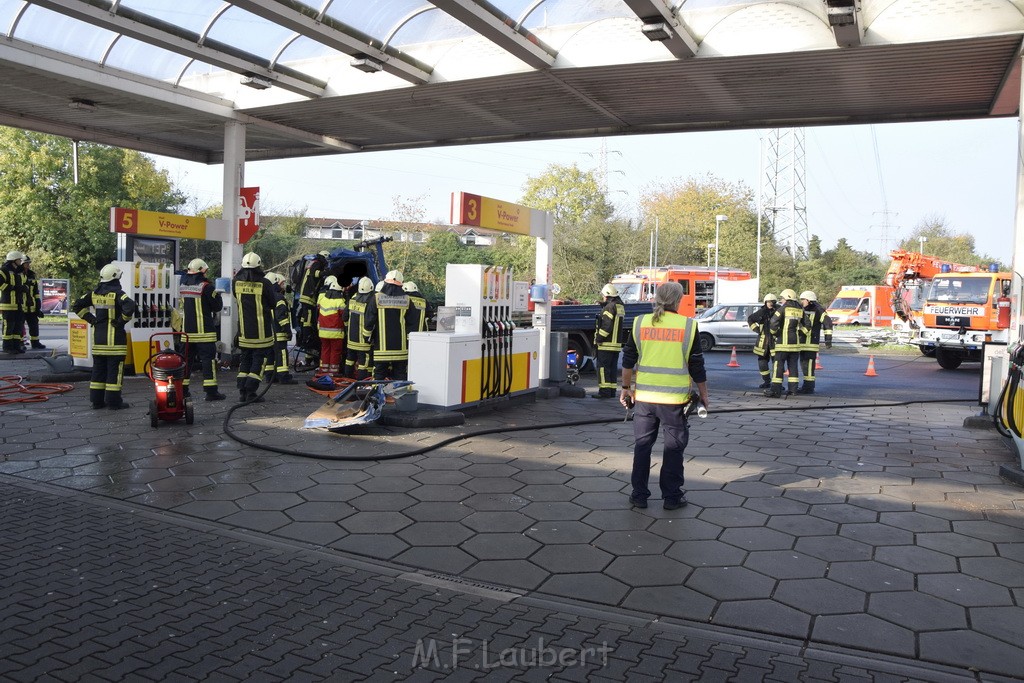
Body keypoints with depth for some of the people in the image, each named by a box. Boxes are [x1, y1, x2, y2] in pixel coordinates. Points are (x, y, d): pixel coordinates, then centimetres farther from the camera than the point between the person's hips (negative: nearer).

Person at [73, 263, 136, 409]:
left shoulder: (95, 293, 8)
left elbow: (78, 305, 15)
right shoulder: (117, 293, -13)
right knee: (114, 370, -1)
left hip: (98, 337, 7)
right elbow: (129, 306, -29)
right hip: (115, 338, -7)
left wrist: (91, 319, 13)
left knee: (98, 369, 13)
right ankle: (114, 401, 0)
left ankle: (97, 400, 18)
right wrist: (122, 320, -15)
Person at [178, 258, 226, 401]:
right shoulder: (206, 286, -13)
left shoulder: (182, 285, 7)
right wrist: (217, 295, 10)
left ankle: (182, 389, 18)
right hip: (204, 330, -6)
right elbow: (218, 306, -8)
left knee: (187, 358, 13)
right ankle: (211, 391, -6)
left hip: (187, 329, 6)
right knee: (208, 358, -3)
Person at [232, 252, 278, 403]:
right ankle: (251, 392, -3)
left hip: (244, 329, 4)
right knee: (259, 358, 3)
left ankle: (242, 392, 14)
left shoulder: (236, 282, -2)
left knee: (245, 358, 15)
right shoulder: (264, 283, -15)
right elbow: (273, 304, -4)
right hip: (261, 330, -4)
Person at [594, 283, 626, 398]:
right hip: (617, 343, 9)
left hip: (606, 344, -9)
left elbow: (606, 326, -21)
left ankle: (604, 391, -6)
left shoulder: (609, 307, -14)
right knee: (613, 367, 12)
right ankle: (612, 391, 15)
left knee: (603, 367, -5)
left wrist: (598, 339, -14)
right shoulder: (620, 306, 13)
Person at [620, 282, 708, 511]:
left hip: (644, 397, 3)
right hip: (674, 398, -2)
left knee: (642, 445, 13)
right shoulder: (688, 326, -5)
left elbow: (628, 360, 7)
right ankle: (671, 496, 15)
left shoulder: (640, 323, 2)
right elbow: (697, 367, -1)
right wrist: (703, 395, 11)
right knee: (674, 447, 10)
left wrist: (626, 387, 19)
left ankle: (639, 495, 18)